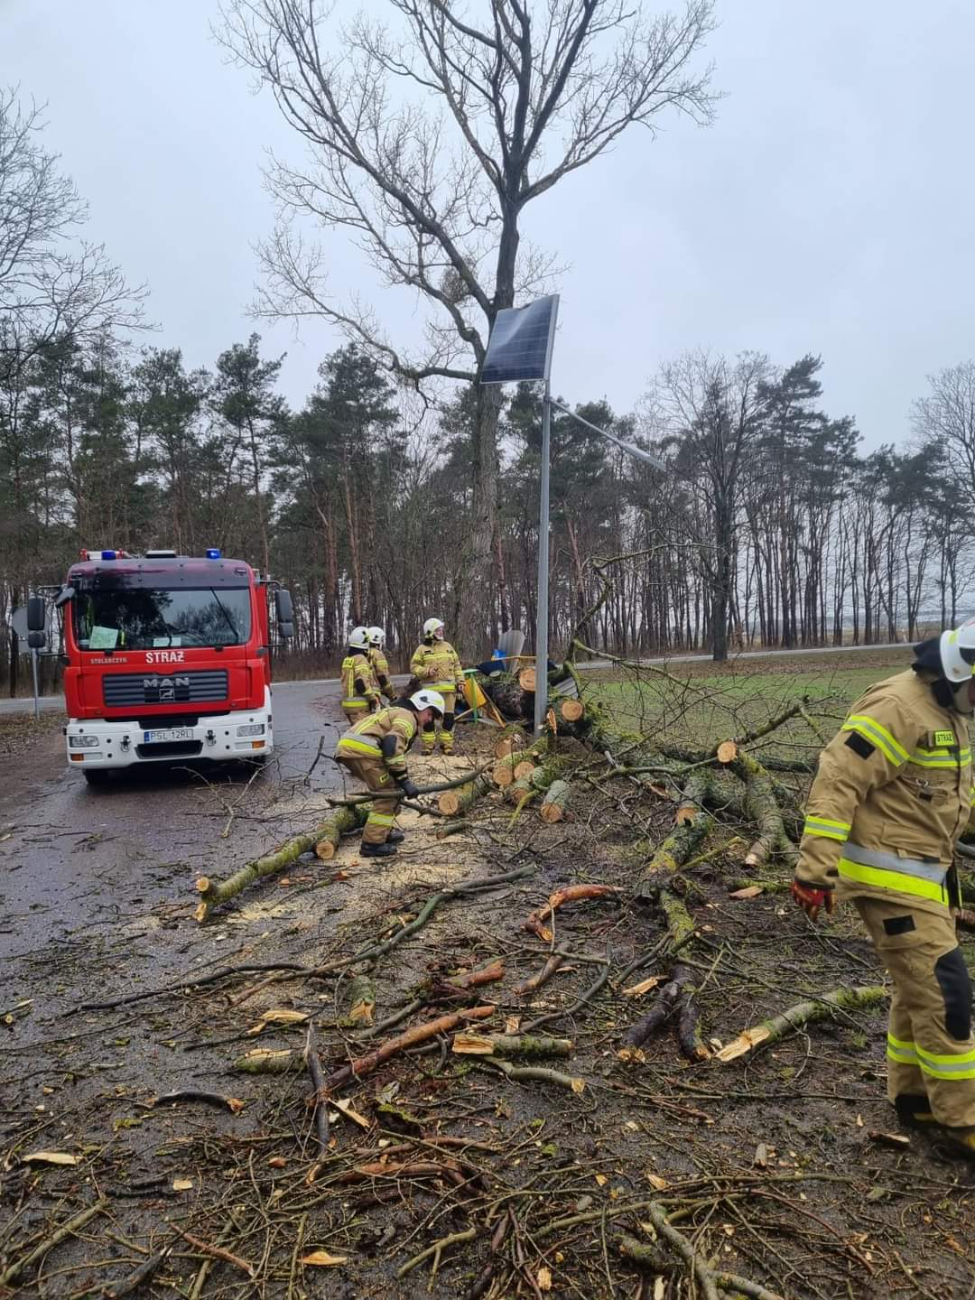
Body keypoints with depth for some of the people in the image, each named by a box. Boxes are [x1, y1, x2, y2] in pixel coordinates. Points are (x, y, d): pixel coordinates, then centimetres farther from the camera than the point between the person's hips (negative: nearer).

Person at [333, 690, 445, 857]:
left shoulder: (394, 713, 33)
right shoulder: (407, 716, 2)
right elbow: (393, 745, -15)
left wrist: (400, 781, 32)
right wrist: (404, 780, -14)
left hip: (346, 746, 10)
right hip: (362, 749, -10)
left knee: (384, 790, 24)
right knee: (387, 794, -2)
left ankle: (385, 831, 28)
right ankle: (372, 843, -3)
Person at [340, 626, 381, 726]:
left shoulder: (347, 659, 15)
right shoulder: (361, 659, -13)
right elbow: (361, 683, -22)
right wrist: (373, 698, -12)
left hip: (348, 704, 9)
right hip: (360, 706, -9)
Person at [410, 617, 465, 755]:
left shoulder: (448, 646, 13)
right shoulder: (422, 649, 1)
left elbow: (457, 666, 16)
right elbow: (414, 666, 2)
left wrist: (460, 682, 8)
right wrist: (426, 671, -15)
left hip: (448, 688, 3)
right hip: (430, 689, -3)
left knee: (448, 717, 2)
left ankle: (447, 744, 11)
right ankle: (428, 744, 10)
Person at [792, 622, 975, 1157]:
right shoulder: (898, 707, -22)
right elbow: (836, 783, -26)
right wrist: (815, 869, -28)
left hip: (924, 871, 10)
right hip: (889, 877, -10)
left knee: (919, 988, 19)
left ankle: (912, 1095, 35)